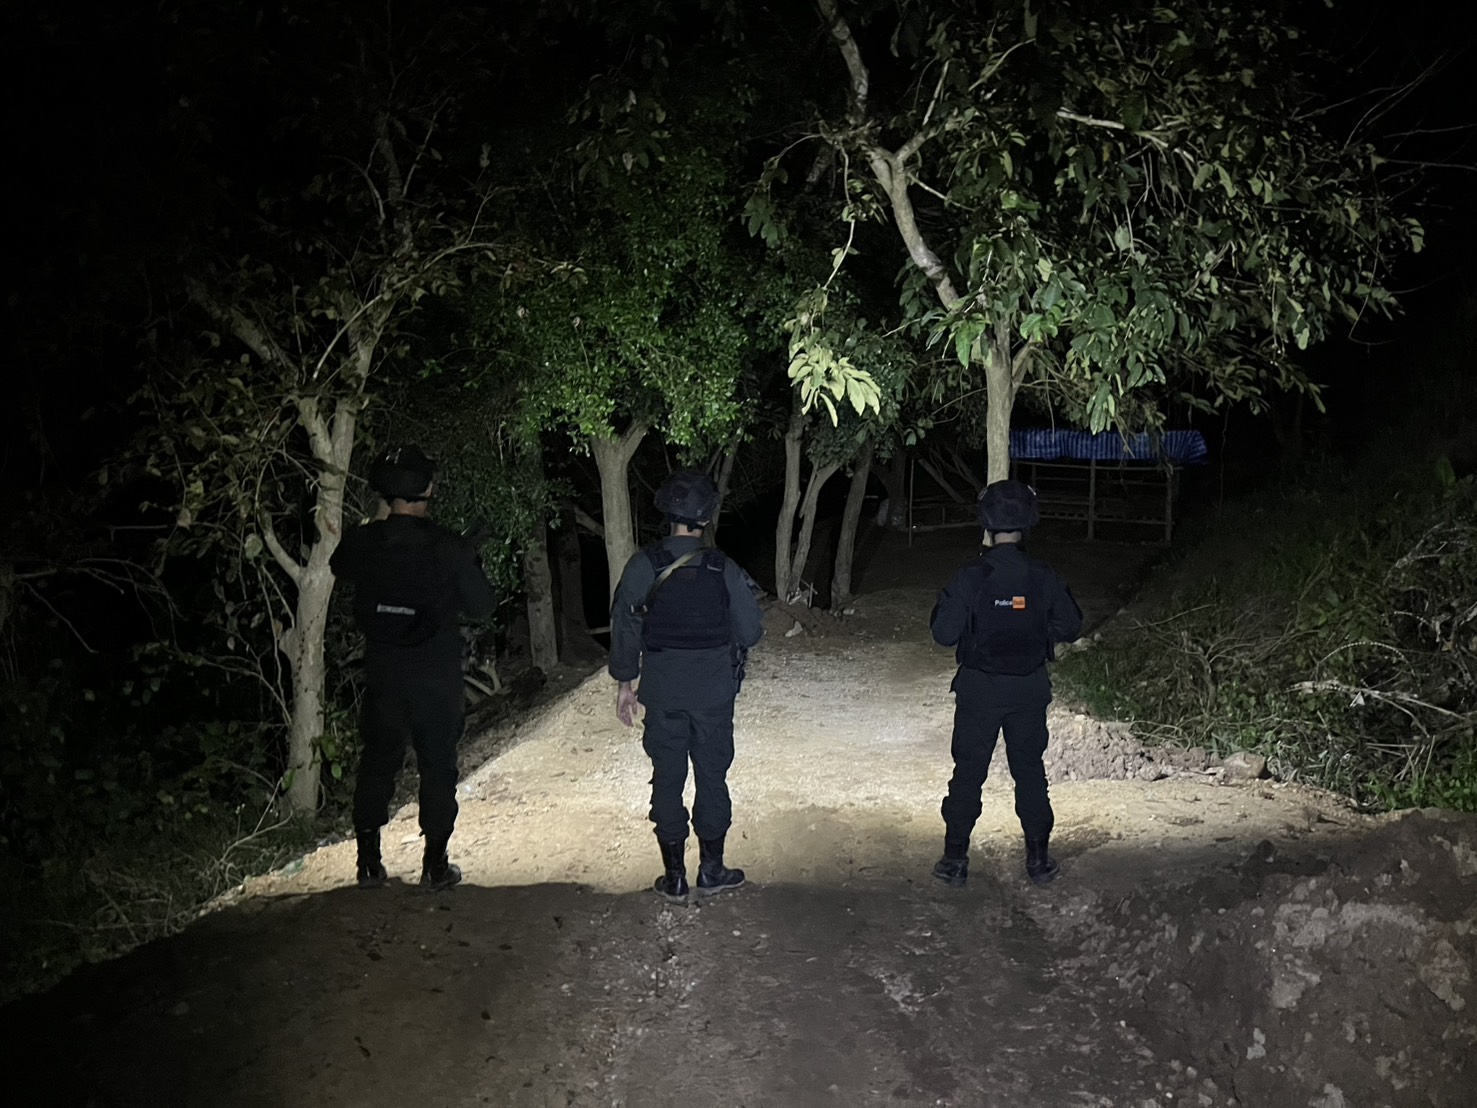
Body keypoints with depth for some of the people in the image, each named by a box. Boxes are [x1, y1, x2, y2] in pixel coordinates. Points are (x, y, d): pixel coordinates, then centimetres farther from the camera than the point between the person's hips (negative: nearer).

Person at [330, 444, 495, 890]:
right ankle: (435, 865, 16)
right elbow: (481, 607, -7)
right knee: (437, 766, 10)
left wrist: (377, 523, 14)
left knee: (377, 762, 16)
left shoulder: (363, 542, -8)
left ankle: (369, 861, 22)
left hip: (382, 675, 3)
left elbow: (338, 566, 17)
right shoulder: (449, 548, -16)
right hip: (437, 678, -3)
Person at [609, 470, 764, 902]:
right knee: (712, 777, 13)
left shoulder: (644, 566, -10)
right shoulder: (724, 570, -10)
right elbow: (751, 631, -4)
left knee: (667, 780, 10)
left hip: (662, 692, 0)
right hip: (714, 692, 0)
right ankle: (711, 870, 22)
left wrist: (624, 682, 6)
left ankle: (674, 877, 16)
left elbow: (624, 627, -5)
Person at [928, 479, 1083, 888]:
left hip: (978, 689, -2)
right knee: (1030, 771, 15)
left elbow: (944, 634, -14)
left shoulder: (970, 578, -17)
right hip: (1029, 689, 2)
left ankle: (955, 859, 15)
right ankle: (1038, 858, 22)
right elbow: (1071, 626, 1)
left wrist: (944, 607, 4)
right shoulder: (1044, 577, -9)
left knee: (968, 772, 9)